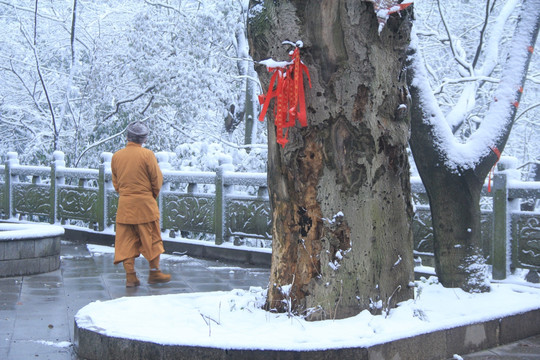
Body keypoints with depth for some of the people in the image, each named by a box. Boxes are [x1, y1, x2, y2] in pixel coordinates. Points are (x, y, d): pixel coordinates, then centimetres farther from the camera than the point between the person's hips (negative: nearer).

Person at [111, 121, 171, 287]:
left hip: (124, 204, 4)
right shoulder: (147, 154, -9)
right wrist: (153, 195, 12)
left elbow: (115, 181, 11)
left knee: (126, 241, 7)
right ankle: (154, 272, 17)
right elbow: (157, 179, -5)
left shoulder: (116, 156, 3)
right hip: (145, 204, -3)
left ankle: (130, 276, 6)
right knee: (152, 238, 10)